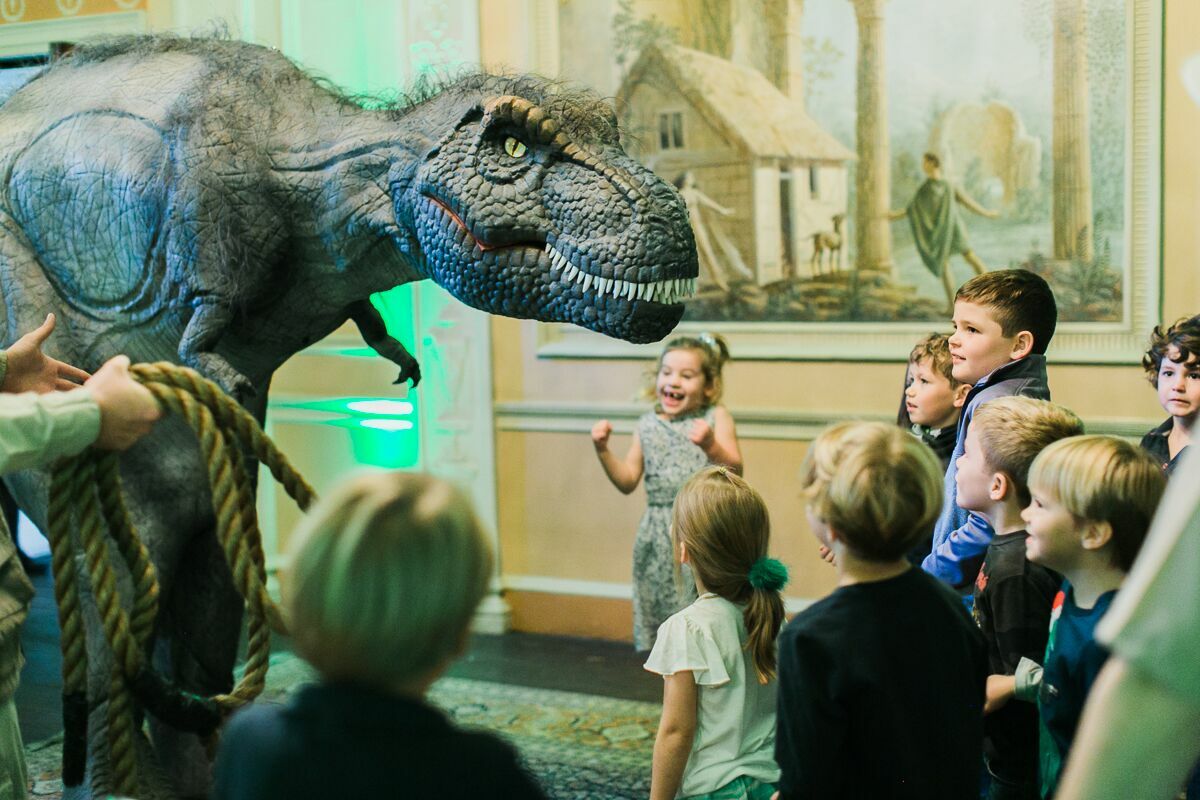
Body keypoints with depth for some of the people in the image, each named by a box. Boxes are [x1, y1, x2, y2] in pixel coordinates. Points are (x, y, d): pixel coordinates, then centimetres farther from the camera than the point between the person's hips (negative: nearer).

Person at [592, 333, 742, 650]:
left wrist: (711, 446, -26)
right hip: (659, 537, 4)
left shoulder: (716, 418, -1)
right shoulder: (648, 425, 10)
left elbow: (736, 472, -10)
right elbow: (628, 481, 12)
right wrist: (603, 451, 1)